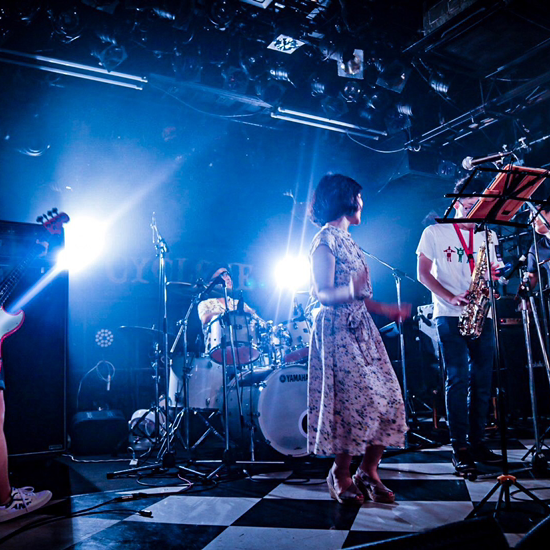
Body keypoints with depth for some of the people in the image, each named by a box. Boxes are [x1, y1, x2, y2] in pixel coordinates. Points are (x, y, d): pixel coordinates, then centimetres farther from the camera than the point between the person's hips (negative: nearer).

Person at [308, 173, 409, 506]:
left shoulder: (348, 240, 20)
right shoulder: (325, 241, -7)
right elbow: (323, 294, -15)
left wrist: (388, 310, 26)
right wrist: (351, 291, -32)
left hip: (362, 328, 9)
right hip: (338, 331, -9)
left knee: (389, 400, 1)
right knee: (360, 402, -12)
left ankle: (368, 471, 11)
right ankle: (340, 474, 5)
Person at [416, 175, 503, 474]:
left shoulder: (487, 236, 17)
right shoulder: (435, 232, 4)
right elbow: (423, 273, 0)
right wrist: (450, 298, -13)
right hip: (449, 316, -4)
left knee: (483, 380, 3)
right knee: (458, 378, -8)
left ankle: (478, 443, 13)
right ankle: (459, 447, -2)